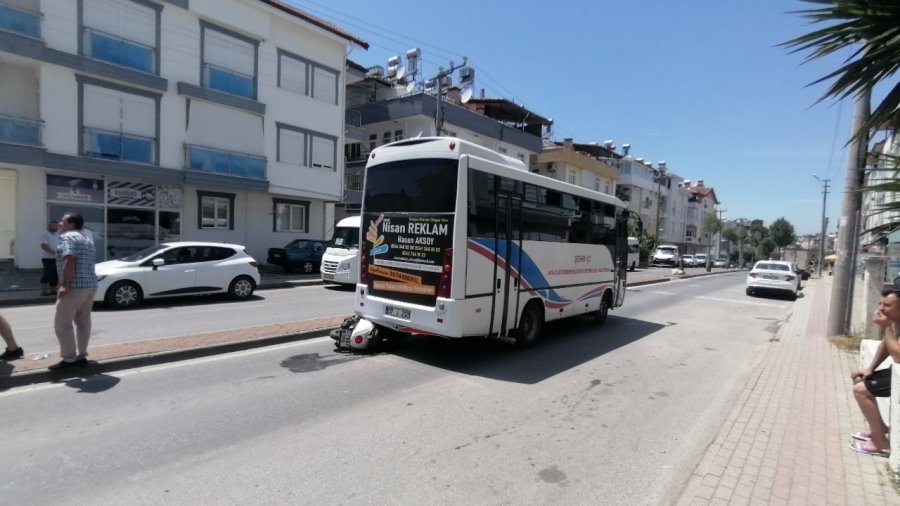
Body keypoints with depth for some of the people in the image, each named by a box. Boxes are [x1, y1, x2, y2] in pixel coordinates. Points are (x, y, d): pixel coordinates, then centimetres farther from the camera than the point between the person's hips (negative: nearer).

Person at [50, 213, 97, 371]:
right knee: (83, 322, 12)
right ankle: (81, 356, 15)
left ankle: (69, 359, -1)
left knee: (62, 324, -3)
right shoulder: (86, 239, 21)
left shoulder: (67, 237, -8)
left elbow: (70, 261, -21)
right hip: (90, 285, 9)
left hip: (75, 286, -9)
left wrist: (64, 285, -24)